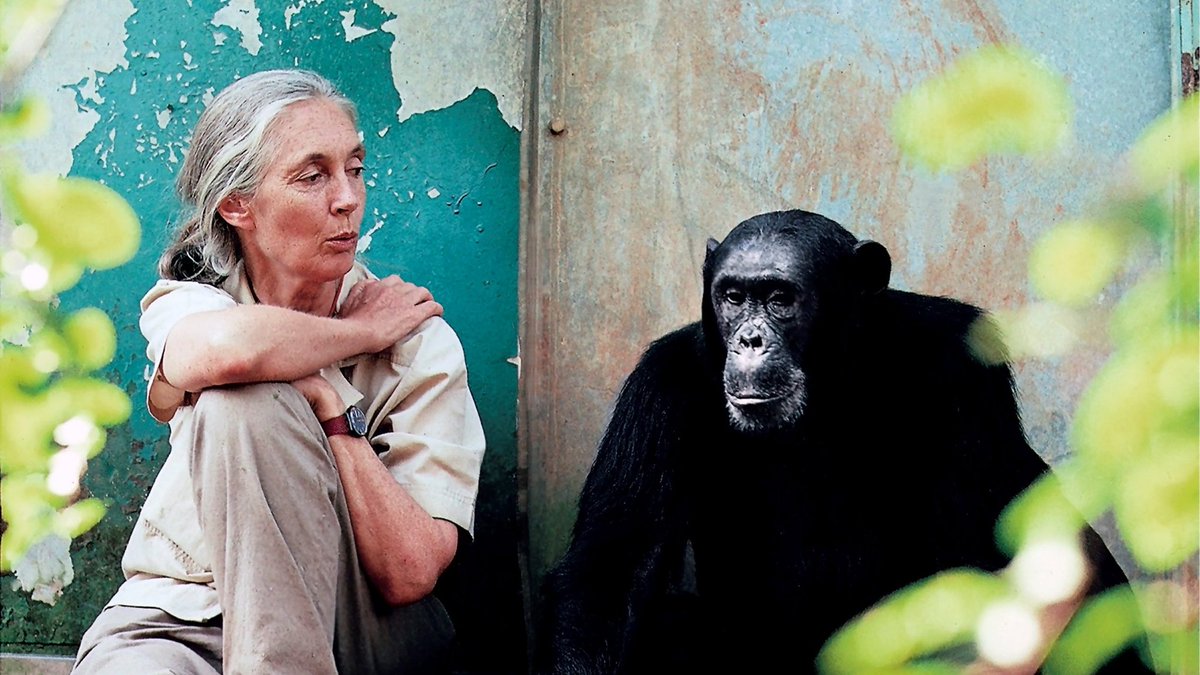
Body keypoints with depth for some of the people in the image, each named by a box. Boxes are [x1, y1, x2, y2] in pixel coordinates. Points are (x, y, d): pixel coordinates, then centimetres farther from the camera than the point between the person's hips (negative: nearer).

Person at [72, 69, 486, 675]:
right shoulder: (186, 301, -4)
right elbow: (221, 348, -34)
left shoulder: (418, 339, -8)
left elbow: (411, 574, -19)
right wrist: (361, 333, -16)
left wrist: (333, 403, -21)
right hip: (179, 619, -1)